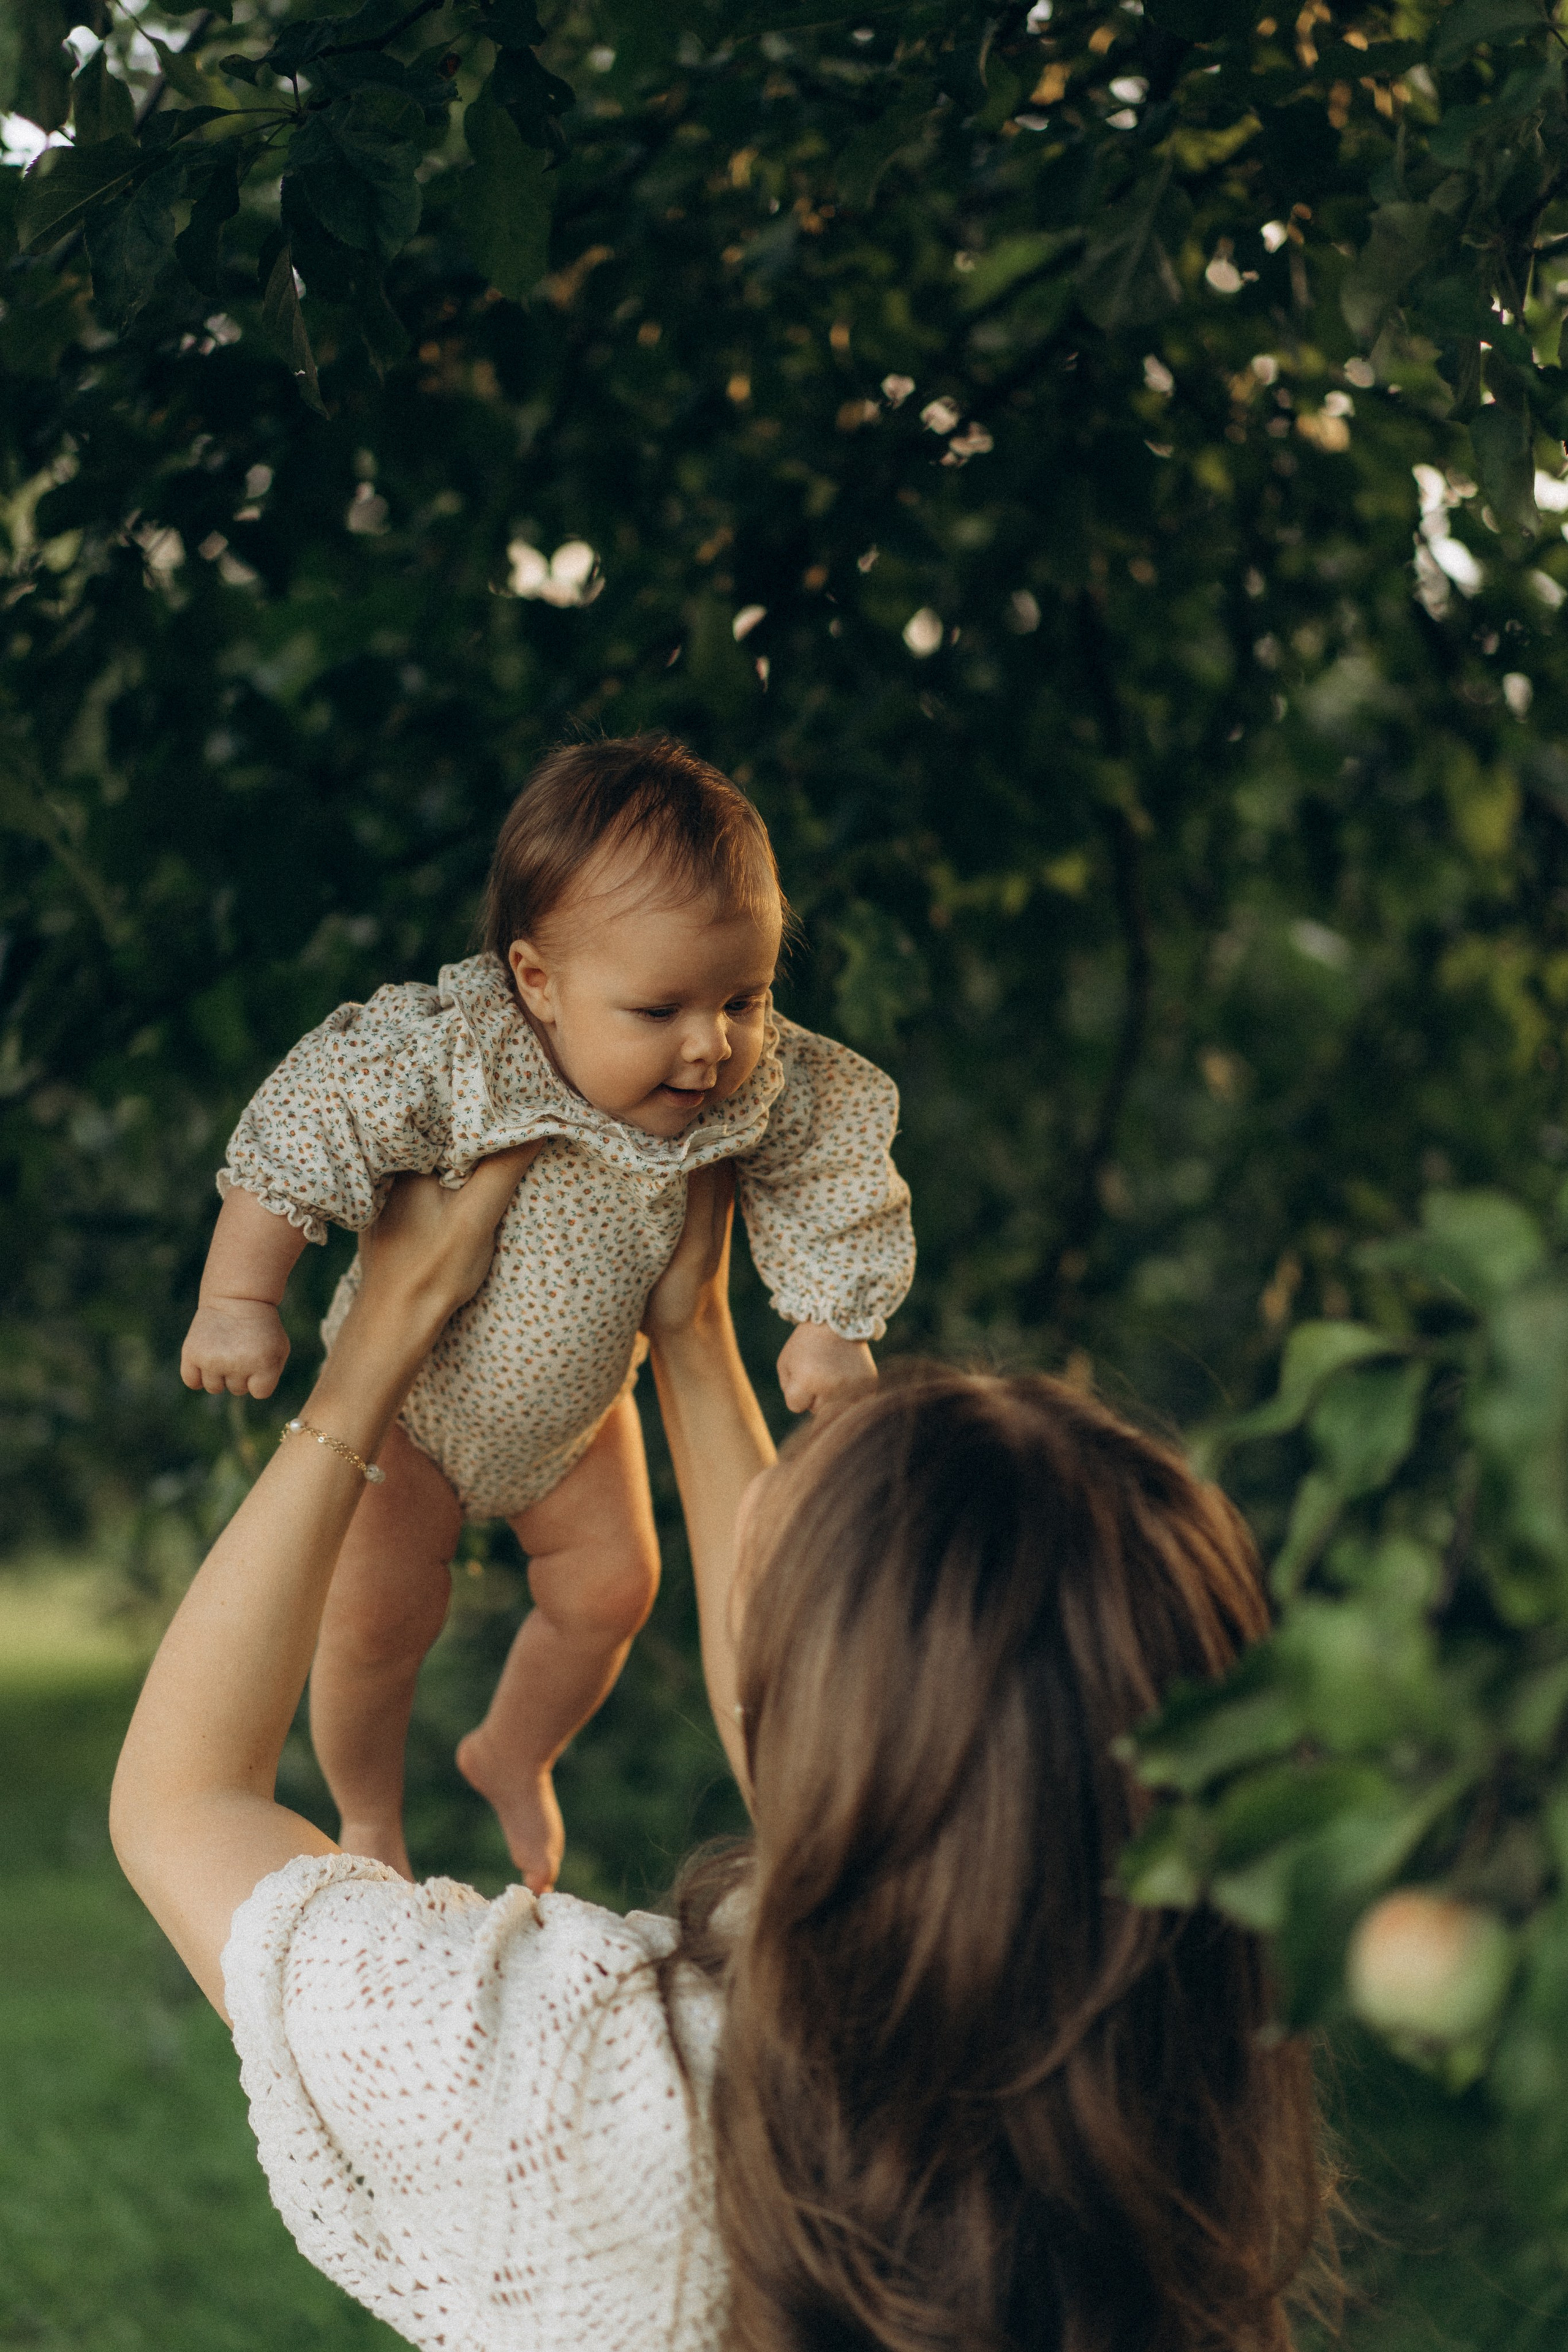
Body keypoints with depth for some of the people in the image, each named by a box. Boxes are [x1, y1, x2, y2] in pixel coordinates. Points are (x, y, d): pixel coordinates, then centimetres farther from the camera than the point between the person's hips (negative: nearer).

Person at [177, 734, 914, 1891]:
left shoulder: (768, 1090, -28)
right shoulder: (444, 1054, -40)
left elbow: (825, 1189, -10)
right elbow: (301, 1135, -31)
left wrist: (832, 1326, -13)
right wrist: (239, 1302, -28)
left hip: (578, 1402, 4)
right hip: (409, 1390, -4)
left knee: (610, 1587, 11)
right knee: (378, 1612, -2)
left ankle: (514, 1755, 42)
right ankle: (367, 1815, 28)